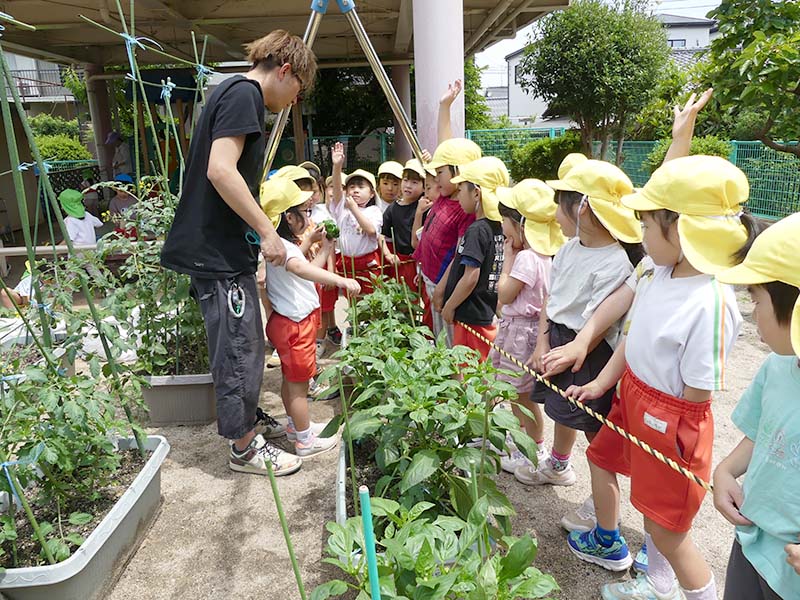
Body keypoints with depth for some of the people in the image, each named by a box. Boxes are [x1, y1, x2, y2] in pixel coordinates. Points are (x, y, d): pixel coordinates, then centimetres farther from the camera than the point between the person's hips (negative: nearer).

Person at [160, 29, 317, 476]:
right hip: (218, 253, -10)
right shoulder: (243, 93, -13)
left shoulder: (236, 94, 19)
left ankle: (250, 418, 37)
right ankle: (245, 447, 16)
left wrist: (258, 230, 22)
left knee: (247, 346, 21)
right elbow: (220, 170, -24)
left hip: (224, 249, 10)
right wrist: (267, 231, -19)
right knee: (240, 352, 1)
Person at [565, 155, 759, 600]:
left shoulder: (711, 304, -31)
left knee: (668, 532, 6)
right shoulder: (658, 276, -6)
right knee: (600, 459, 30)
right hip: (633, 397, 9)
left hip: (671, 425, -9)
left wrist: (654, 412, -10)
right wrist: (601, 384, 3)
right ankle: (608, 543, 59)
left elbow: (696, 394, -24)